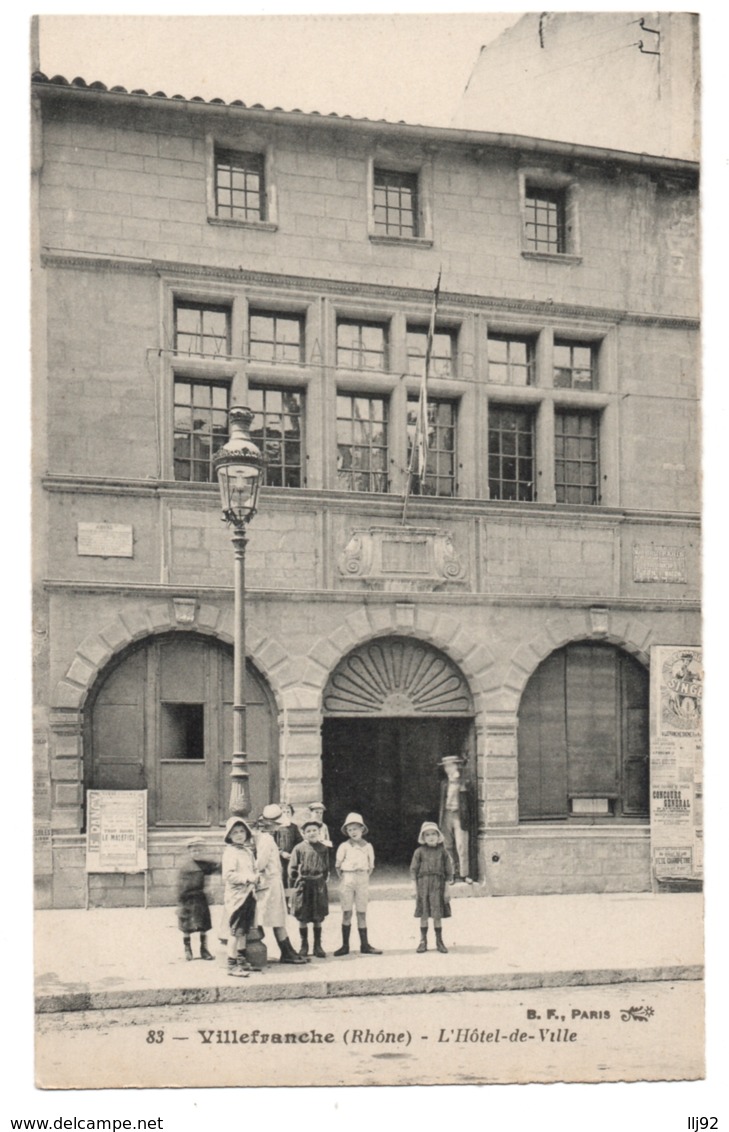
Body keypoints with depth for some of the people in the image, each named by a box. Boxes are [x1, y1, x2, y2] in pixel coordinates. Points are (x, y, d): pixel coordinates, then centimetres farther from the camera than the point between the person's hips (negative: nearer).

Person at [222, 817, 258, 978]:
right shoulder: (230, 852, -13)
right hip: (236, 895, -8)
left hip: (248, 893, 8)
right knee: (235, 930, -5)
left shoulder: (248, 850, 13)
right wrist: (247, 878, -24)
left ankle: (241, 959, 26)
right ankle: (232, 964, -1)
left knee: (243, 929, 16)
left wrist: (255, 878, 3)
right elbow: (229, 875, -22)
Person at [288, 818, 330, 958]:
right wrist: (294, 882, -3)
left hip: (318, 885, 2)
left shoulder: (323, 849, 4)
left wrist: (323, 879, 5)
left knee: (318, 918, 6)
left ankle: (318, 946, 16)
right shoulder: (299, 848, -2)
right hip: (303, 884, -2)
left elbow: (326, 867, 13)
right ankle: (304, 945, 16)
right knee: (302, 918, 4)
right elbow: (292, 867, 1)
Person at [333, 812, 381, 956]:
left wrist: (364, 877, 3)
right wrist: (342, 878, 1)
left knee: (362, 913, 5)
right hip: (347, 879, -1)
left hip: (363, 879, 1)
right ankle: (345, 945, 5)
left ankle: (364, 945, 10)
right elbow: (338, 865, 6)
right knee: (347, 913, 0)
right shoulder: (344, 846, 0)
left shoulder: (367, 846, 4)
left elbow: (371, 866, 11)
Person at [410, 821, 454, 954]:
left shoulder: (443, 852, 3)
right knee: (424, 915, 3)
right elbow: (414, 870, 4)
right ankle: (423, 941, 13)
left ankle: (439, 941, 13)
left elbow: (448, 871, 5)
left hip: (438, 885, 0)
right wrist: (415, 889, 0)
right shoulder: (419, 852, 2)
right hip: (423, 884, 0)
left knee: (438, 915, 1)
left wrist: (447, 889, 2)